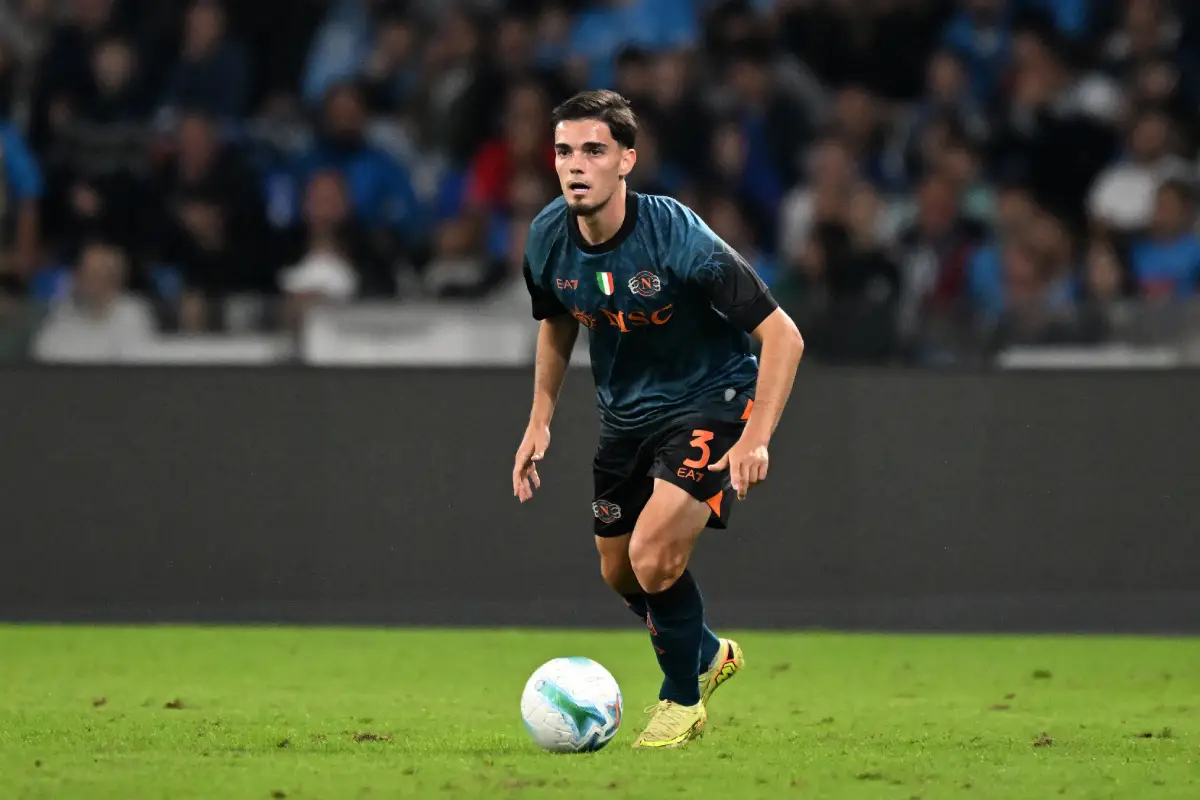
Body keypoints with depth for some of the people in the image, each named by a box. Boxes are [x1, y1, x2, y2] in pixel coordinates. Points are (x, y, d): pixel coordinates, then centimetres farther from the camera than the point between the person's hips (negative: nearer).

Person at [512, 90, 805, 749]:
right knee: (618, 571, 16)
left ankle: (682, 698, 4)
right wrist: (539, 421, 7)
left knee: (654, 556, -23)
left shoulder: (679, 239, -29)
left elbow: (781, 335, -24)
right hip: (625, 413, 7)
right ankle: (708, 654, 47)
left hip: (711, 400, -7)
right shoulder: (549, 239, -11)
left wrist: (755, 439, -32)